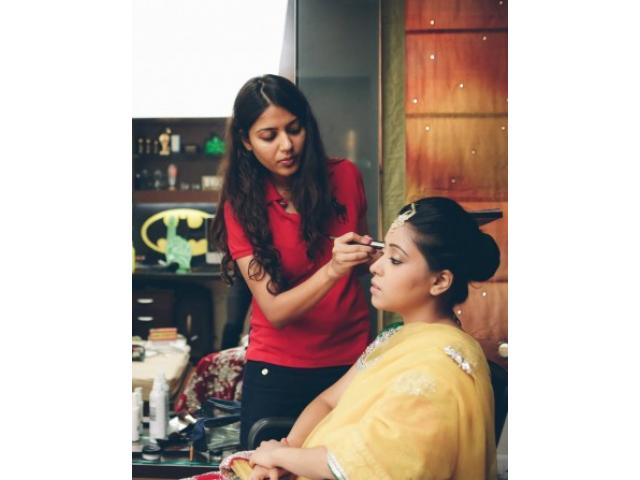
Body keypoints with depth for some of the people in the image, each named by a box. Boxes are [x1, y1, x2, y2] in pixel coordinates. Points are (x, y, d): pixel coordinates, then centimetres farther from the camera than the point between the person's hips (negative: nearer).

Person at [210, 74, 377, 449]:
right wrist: (331, 270, -35)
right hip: (278, 369, -1)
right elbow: (274, 311, -18)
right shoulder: (242, 206, -10)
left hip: (351, 359, 1)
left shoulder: (345, 177, -7)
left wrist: (372, 255, -12)